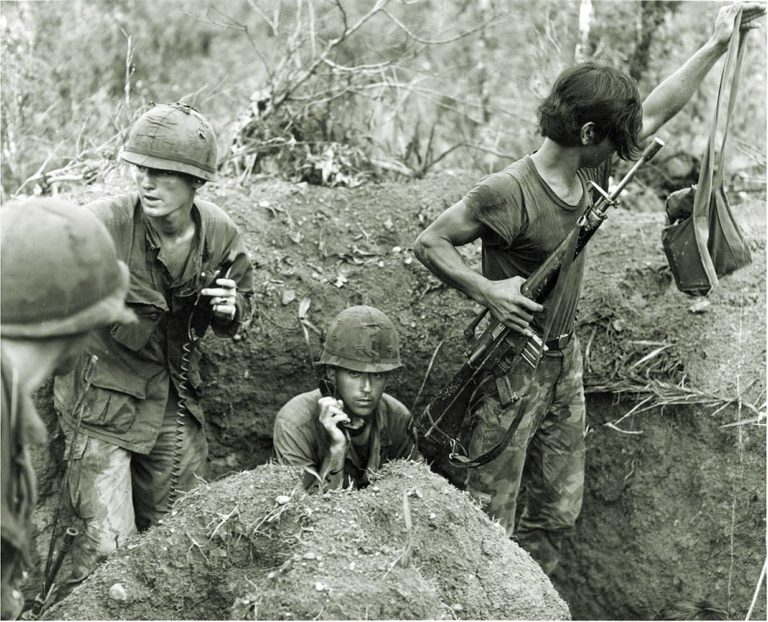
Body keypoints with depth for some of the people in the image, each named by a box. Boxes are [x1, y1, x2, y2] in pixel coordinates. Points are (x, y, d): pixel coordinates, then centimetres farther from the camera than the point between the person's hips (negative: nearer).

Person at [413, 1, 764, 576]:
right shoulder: (509, 193, -22)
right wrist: (485, 290, -26)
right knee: (490, 521, -3)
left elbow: (658, 110, 12)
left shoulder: (589, 174, 1)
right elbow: (430, 243, -15)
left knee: (559, 511, 15)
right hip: (513, 368, -8)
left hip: (565, 361, 8)